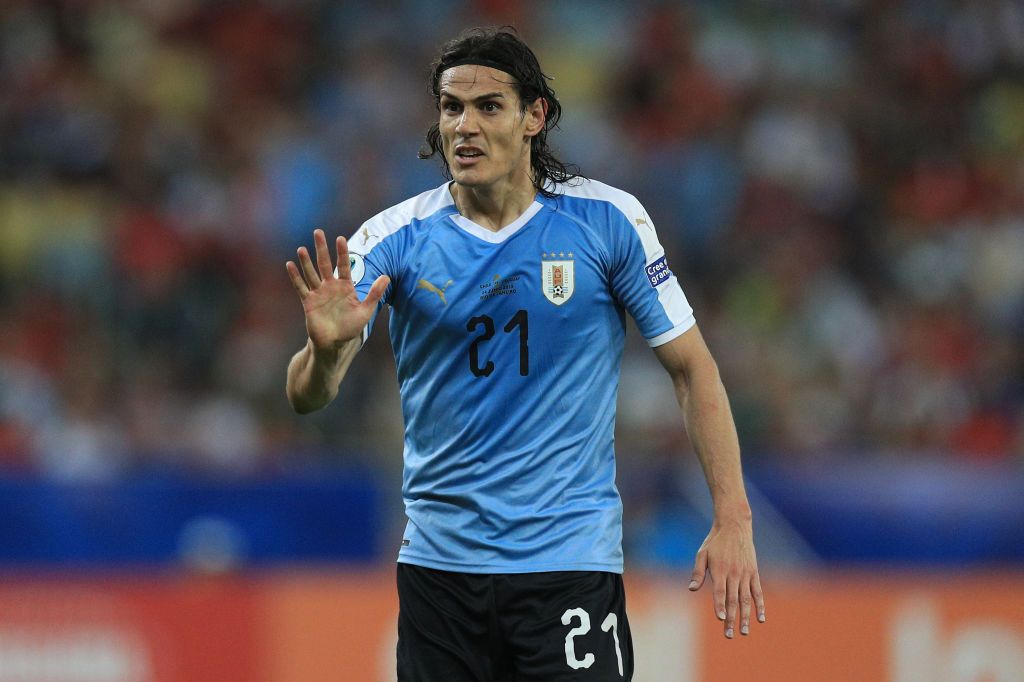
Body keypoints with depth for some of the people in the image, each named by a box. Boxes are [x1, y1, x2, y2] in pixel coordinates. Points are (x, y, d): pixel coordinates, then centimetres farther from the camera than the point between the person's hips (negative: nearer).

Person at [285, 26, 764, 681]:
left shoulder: (610, 220, -5)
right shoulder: (395, 238, -3)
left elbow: (692, 366, 2)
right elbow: (307, 398, -9)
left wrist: (732, 521, -7)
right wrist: (327, 347, -34)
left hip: (571, 560, -2)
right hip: (438, 564, 2)